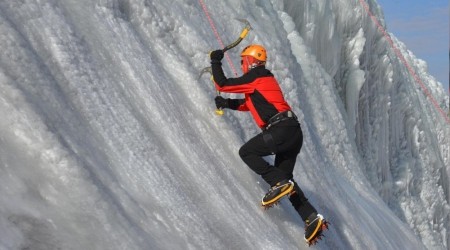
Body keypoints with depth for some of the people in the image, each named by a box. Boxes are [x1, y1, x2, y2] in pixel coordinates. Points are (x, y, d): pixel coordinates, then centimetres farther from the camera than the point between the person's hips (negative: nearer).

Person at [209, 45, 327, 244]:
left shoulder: (254, 78, -2)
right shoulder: (266, 78, 26)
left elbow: (222, 84, 0)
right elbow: (251, 103, 36)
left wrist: (215, 62, 14)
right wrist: (227, 103, 25)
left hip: (280, 130, -9)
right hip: (294, 131, 9)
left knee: (246, 152, 1)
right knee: (284, 176, 12)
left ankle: (279, 184, -13)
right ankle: (312, 217, 2)